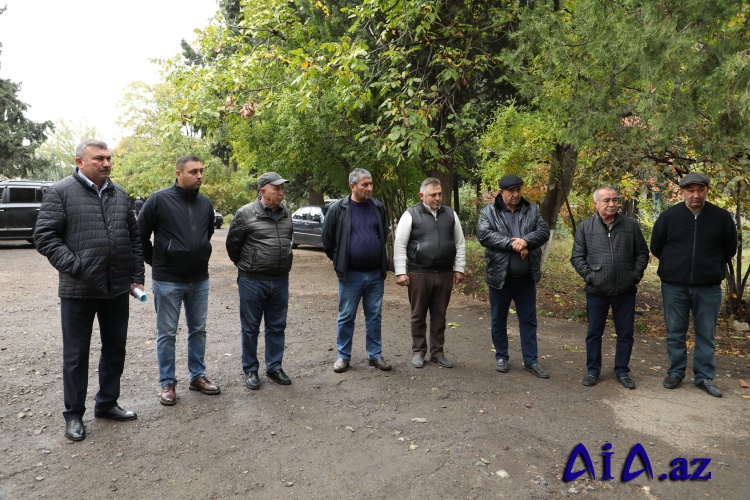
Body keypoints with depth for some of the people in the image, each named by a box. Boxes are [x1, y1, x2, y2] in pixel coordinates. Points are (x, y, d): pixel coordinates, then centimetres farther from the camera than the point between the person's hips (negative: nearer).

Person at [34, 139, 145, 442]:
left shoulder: (119, 194, 9)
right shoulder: (60, 192, -5)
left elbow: (134, 237, 13)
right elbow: (44, 236, -9)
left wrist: (136, 276, 7)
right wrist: (74, 267, -18)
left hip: (117, 289, 5)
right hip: (78, 291, -4)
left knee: (115, 349, 14)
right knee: (76, 354, 8)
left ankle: (107, 403, 32)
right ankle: (74, 414, 23)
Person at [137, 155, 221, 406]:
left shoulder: (206, 204, 4)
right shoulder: (159, 200, -10)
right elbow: (140, 234, -3)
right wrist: (155, 261, 3)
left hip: (199, 279, 5)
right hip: (167, 281, -4)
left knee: (198, 330, 13)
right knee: (166, 334, 6)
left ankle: (197, 376, 28)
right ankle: (167, 383, 19)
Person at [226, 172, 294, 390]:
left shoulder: (285, 213, 6)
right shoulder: (246, 213, -10)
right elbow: (232, 243, 0)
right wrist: (245, 266, 10)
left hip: (280, 281, 5)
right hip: (252, 282, -5)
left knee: (277, 327, 13)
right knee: (250, 328, 8)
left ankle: (274, 367, 27)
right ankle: (250, 370, 22)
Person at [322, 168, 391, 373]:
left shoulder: (379, 208, 3)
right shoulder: (338, 209, -7)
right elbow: (327, 240, 1)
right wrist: (341, 263, 5)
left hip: (376, 274, 3)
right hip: (350, 274, -3)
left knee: (375, 316, 11)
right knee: (346, 317, 7)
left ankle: (375, 355, 24)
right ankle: (343, 355, 21)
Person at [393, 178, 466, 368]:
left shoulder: (450, 214, 9)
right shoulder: (411, 215, -3)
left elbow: (460, 243, 13)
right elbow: (400, 245, -5)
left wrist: (458, 268, 7)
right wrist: (400, 272, -10)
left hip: (444, 274, 3)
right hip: (418, 274, -3)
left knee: (439, 316, 11)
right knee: (418, 316, 8)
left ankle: (437, 353, 23)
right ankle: (418, 352, 21)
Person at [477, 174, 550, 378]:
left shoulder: (531, 209, 7)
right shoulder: (488, 212, -2)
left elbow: (544, 230, -3)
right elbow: (483, 234, -16)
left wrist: (525, 241, -22)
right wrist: (512, 243, -22)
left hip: (526, 277, 2)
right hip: (500, 276, -2)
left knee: (528, 320, 10)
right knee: (498, 319, 11)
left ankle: (531, 360, 21)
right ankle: (501, 357, 27)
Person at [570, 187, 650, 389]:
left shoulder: (631, 225, 3)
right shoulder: (585, 227, 0)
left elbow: (642, 253, 9)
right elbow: (577, 257, 2)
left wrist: (636, 275, -2)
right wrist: (589, 276, -8)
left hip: (625, 291, 1)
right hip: (596, 291, -1)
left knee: (625, 333, 10)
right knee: (594, 333, 9)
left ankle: (622, 371, 26)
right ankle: (593, 370, 24)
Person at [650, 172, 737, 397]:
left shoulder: (721, 217, -2)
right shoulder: (669, 216, -4)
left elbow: (729, 249, 11)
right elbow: (656, 247, 8)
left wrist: (711, 267, 11)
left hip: (708, 288, 1)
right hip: (674, 286, 0)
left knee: (706, 335, 9)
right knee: (675, 333, 9)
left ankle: (704, 377, 21)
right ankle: (676, 372, 22)